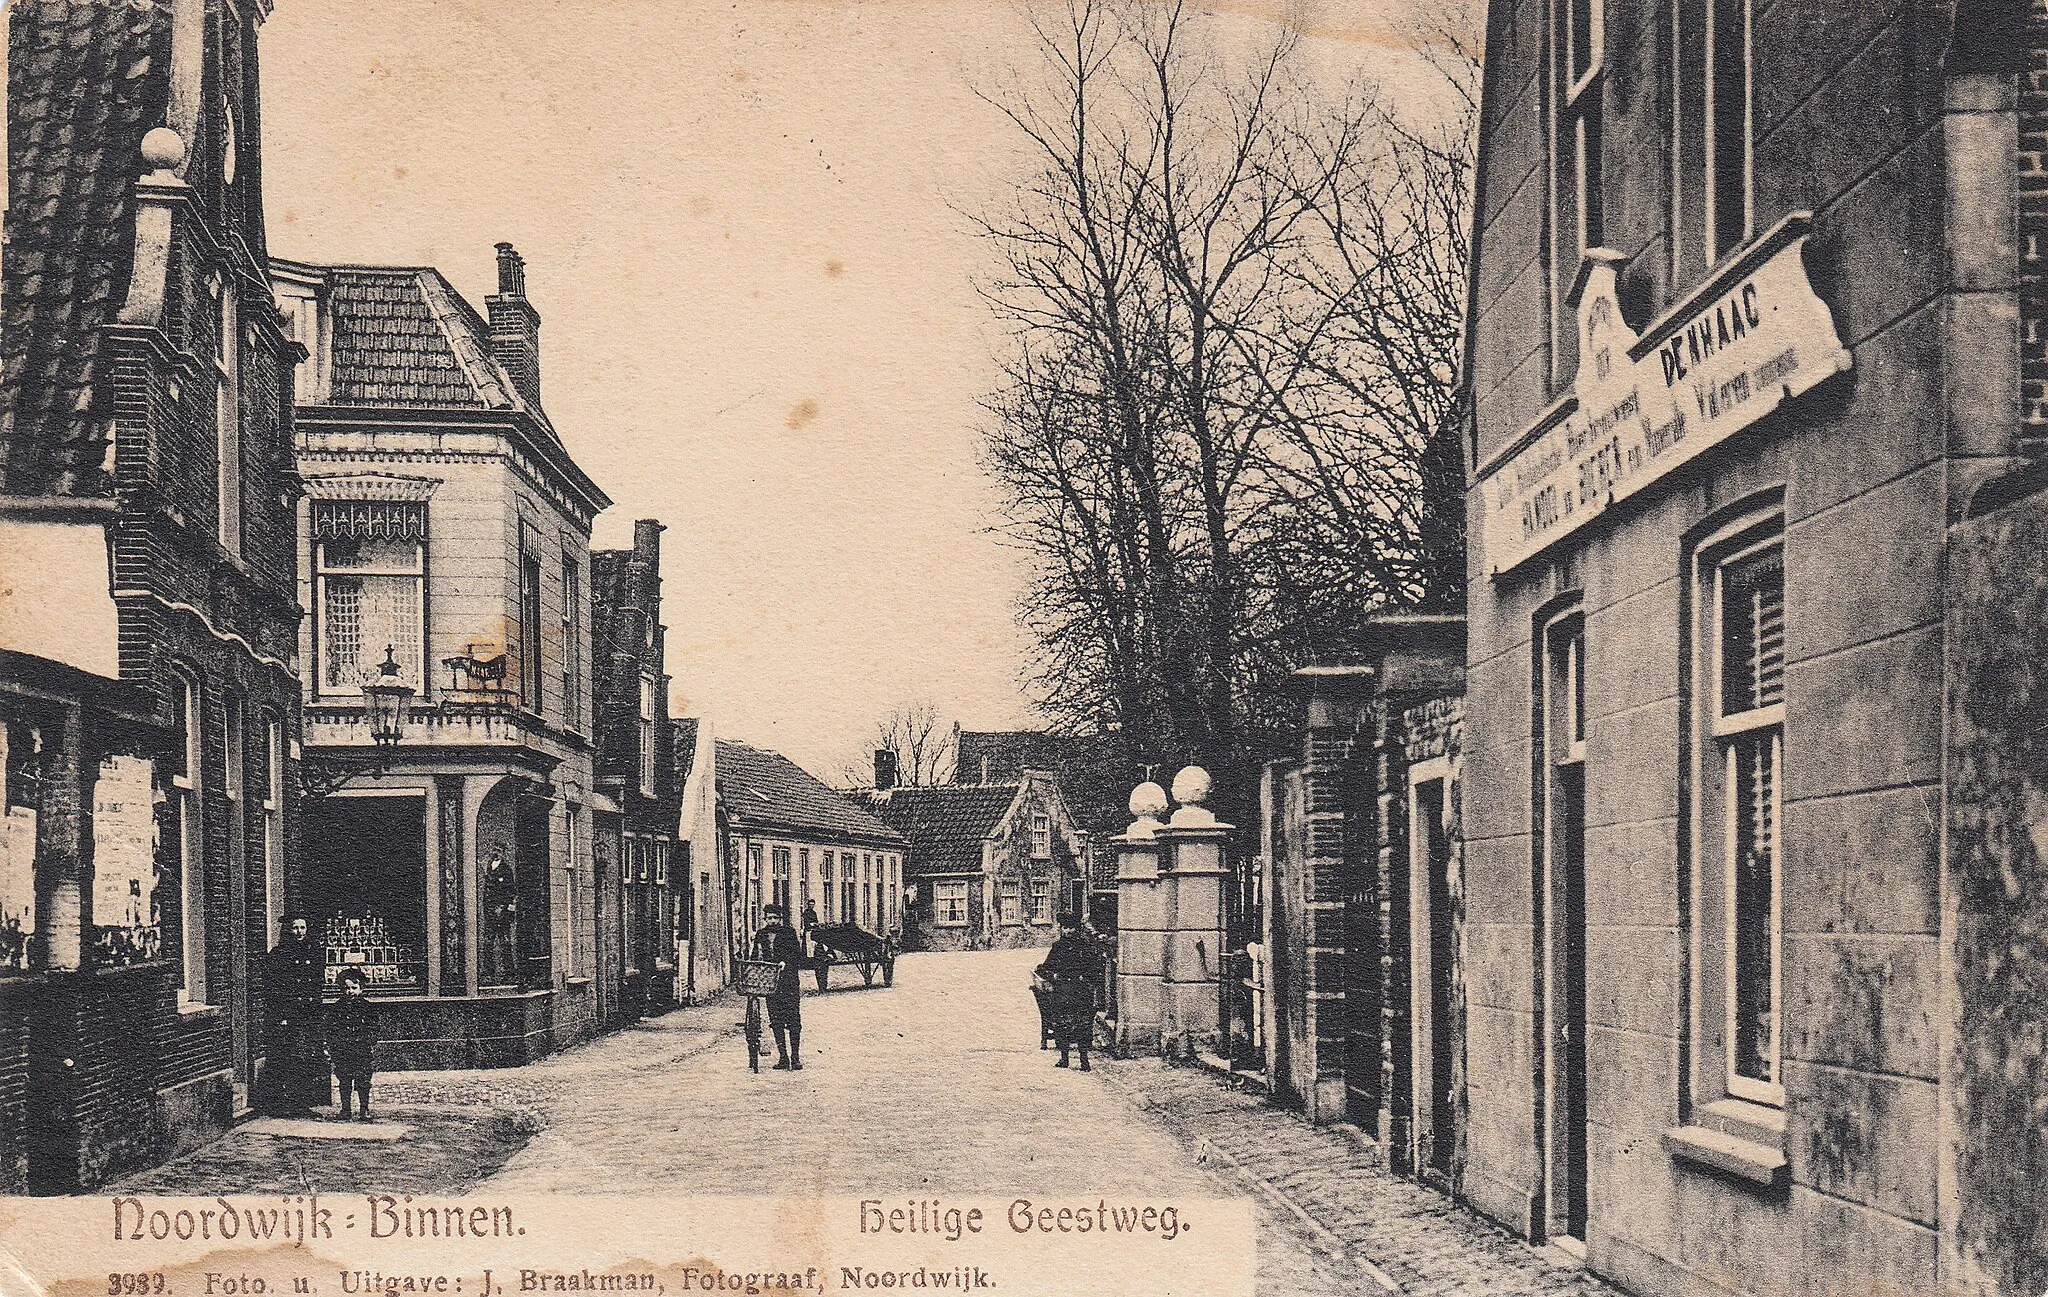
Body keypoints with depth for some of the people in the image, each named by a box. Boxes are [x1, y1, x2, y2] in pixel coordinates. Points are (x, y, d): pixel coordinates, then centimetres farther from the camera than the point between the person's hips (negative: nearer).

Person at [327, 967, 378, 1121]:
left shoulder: (368, 1007, 4)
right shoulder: (337, 1009, 6)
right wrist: (330, 1047, 2)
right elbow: (331, 1030, 8)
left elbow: (373, 1029, 6)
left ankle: (365, 1110, 6)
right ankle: (345, 1111, 13)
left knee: (362, 1082, -2)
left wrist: (372, 1045, -1)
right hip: (342, 1053, 1)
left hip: (362, 1052, -1)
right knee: (344, 1082, 6)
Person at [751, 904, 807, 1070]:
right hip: (769, 984, 4)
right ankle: (783, 1057, 8)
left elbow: (798, 957, -3)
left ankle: (795, 1058, -2)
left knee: (793, 1021, -5)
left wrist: (785, 963, -19)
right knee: (776, 1022, 3)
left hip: (789, 983, -4)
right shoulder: (760, 936, 14)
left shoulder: (789, 934, 2)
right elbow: (755, 958, 16)